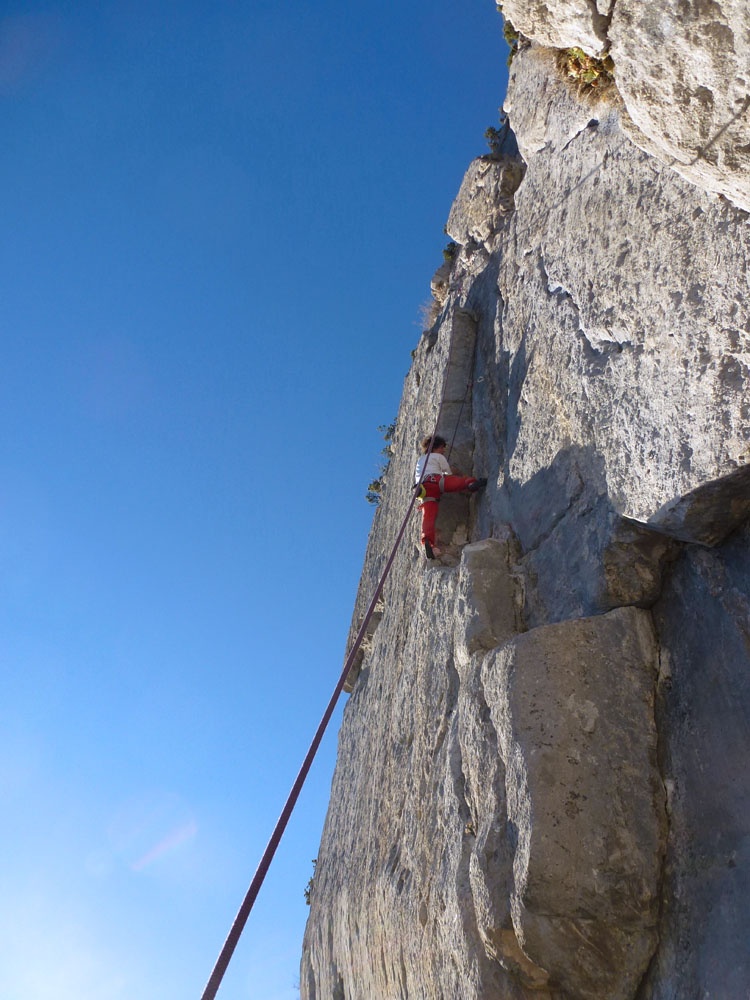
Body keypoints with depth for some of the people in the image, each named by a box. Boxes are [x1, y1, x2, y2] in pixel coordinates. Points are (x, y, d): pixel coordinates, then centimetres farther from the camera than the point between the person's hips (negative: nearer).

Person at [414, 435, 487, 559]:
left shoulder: (420, 460, 40)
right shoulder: (438, 457, 22)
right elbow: (449, 474, 23)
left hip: (424, 489, 4)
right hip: (435, 480, -4)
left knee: (428, 516, -16)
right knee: (465, 480, -9)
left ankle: (428, 542, -38)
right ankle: (472, 483, -44)